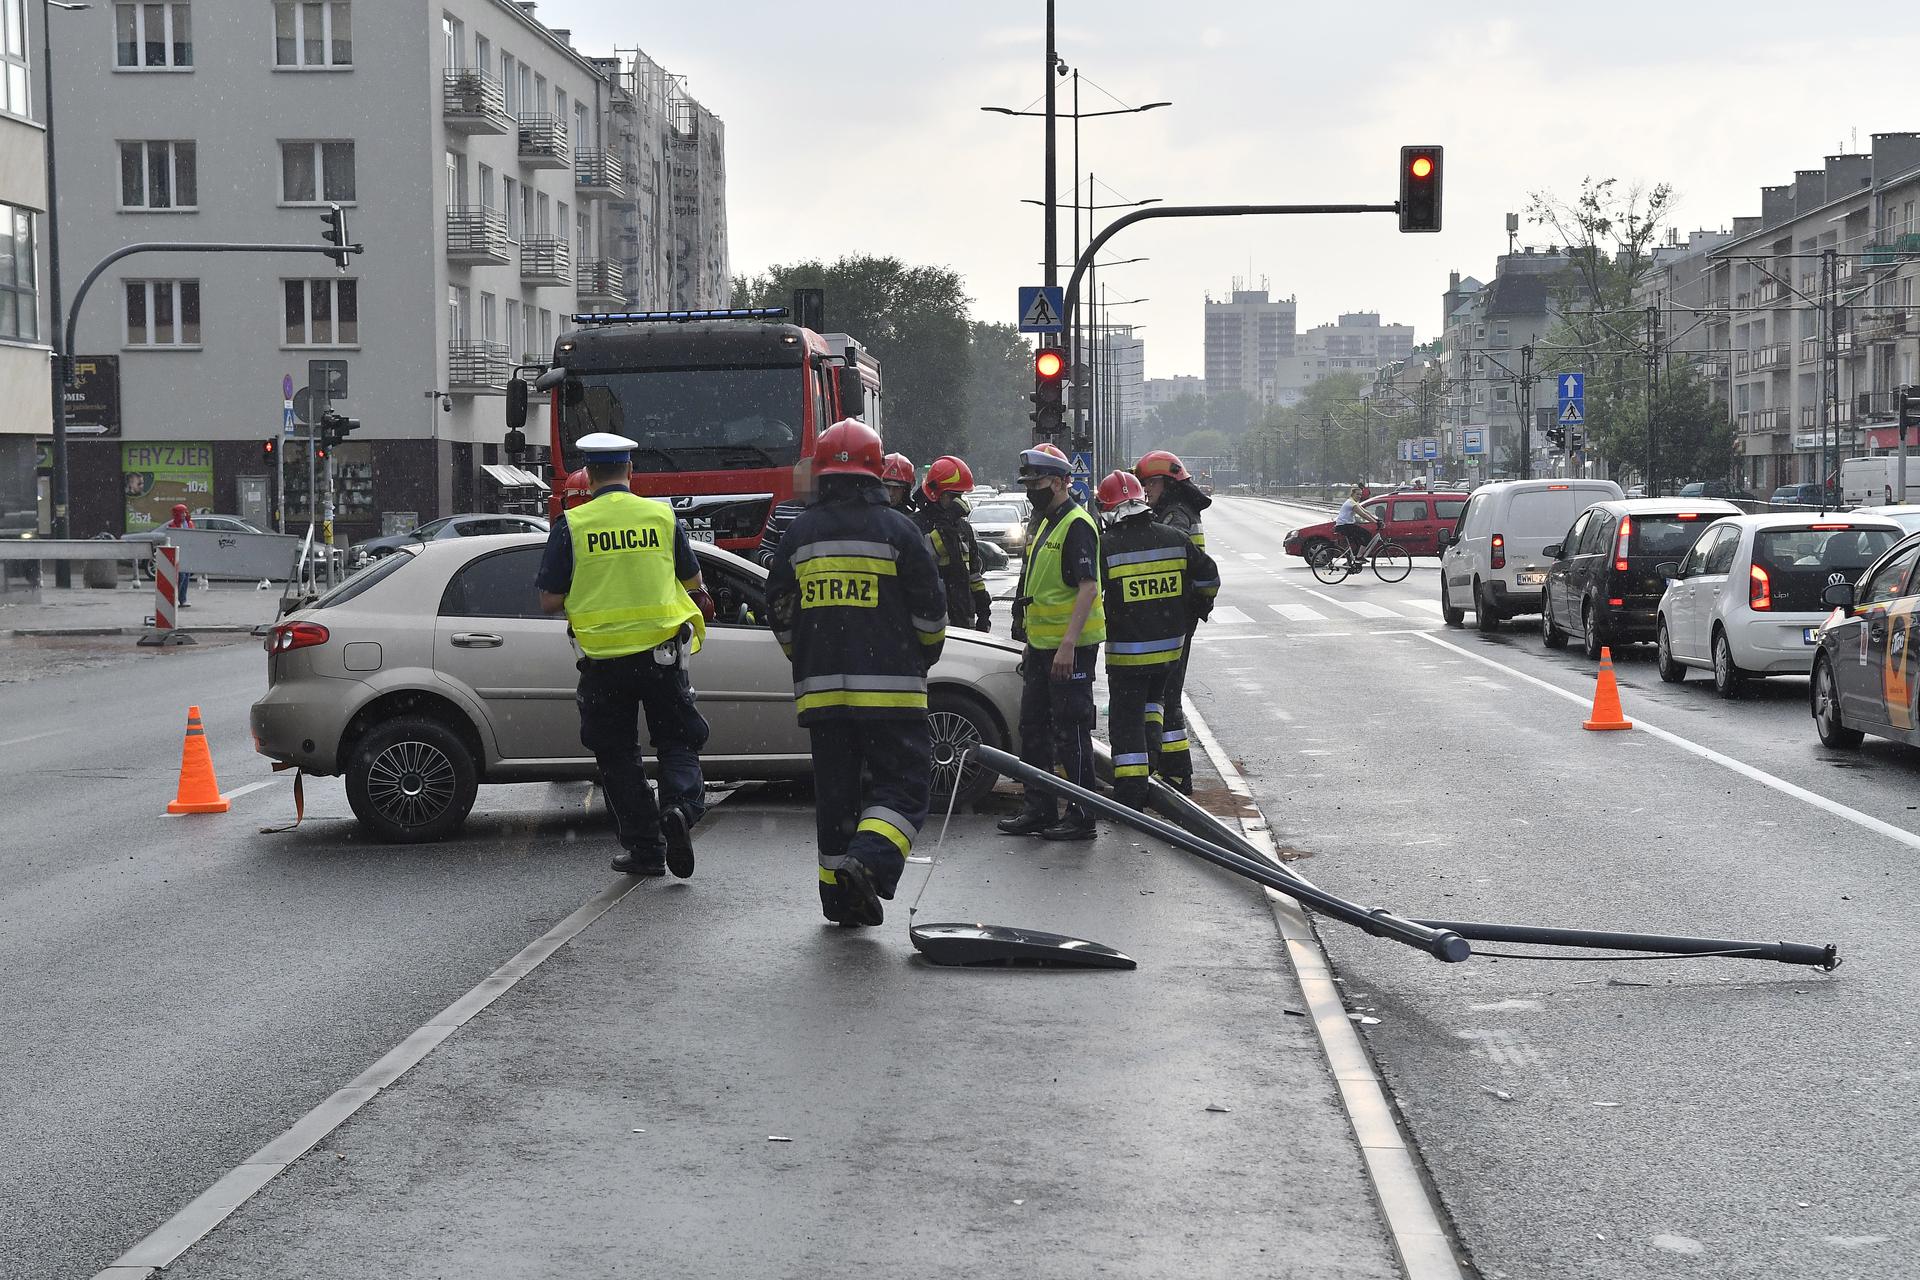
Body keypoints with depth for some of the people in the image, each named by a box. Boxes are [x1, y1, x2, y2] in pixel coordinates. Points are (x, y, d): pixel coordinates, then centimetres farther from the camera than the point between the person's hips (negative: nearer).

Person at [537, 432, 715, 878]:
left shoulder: (571, 525, -4)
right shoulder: (663, 516, 2)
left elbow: (550, 601, -3)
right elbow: (694, 586, 13)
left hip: (603, 660, -1)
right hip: (661, 653, 1)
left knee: (618, 755, 11)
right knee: (678, 742, 12)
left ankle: (645, 848, 10)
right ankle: (680, 806, -16)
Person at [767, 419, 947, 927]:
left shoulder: (799, 534, 6)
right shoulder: (897, 529, -4)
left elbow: (781, 616, 12)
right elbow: (929, 609, -2)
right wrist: (926, 657, 17)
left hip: (820, 689, 4)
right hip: (889, 688, -4)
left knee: (835, 790, 12)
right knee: (902, 783, 1)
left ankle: (840, 894, 13)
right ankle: (868, 860, -22)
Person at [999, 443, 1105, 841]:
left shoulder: (1077, 525, -15)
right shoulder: (1047, 523, 17)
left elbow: (1088, 588, -23)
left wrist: (1067, 645, -28)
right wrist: (1031, 642, 23)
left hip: (1070, 649, -10)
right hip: (1042, 645, 10)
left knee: (1070, 731, -5)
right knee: (1033, 728, 14)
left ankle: (1081, 815, 2)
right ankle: (1038, 809, 22)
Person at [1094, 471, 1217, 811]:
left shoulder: (1105, 546, -13)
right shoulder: (1174, 538, 0)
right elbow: (1208, 576, 9)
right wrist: (1197, 609, 26)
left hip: (1126, 650, -4)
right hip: (1170, 645, 4)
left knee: (1126, 718, 2)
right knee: (1153, 696, 32)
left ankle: (1130, 795, 0)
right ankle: (1152, 748, 18)